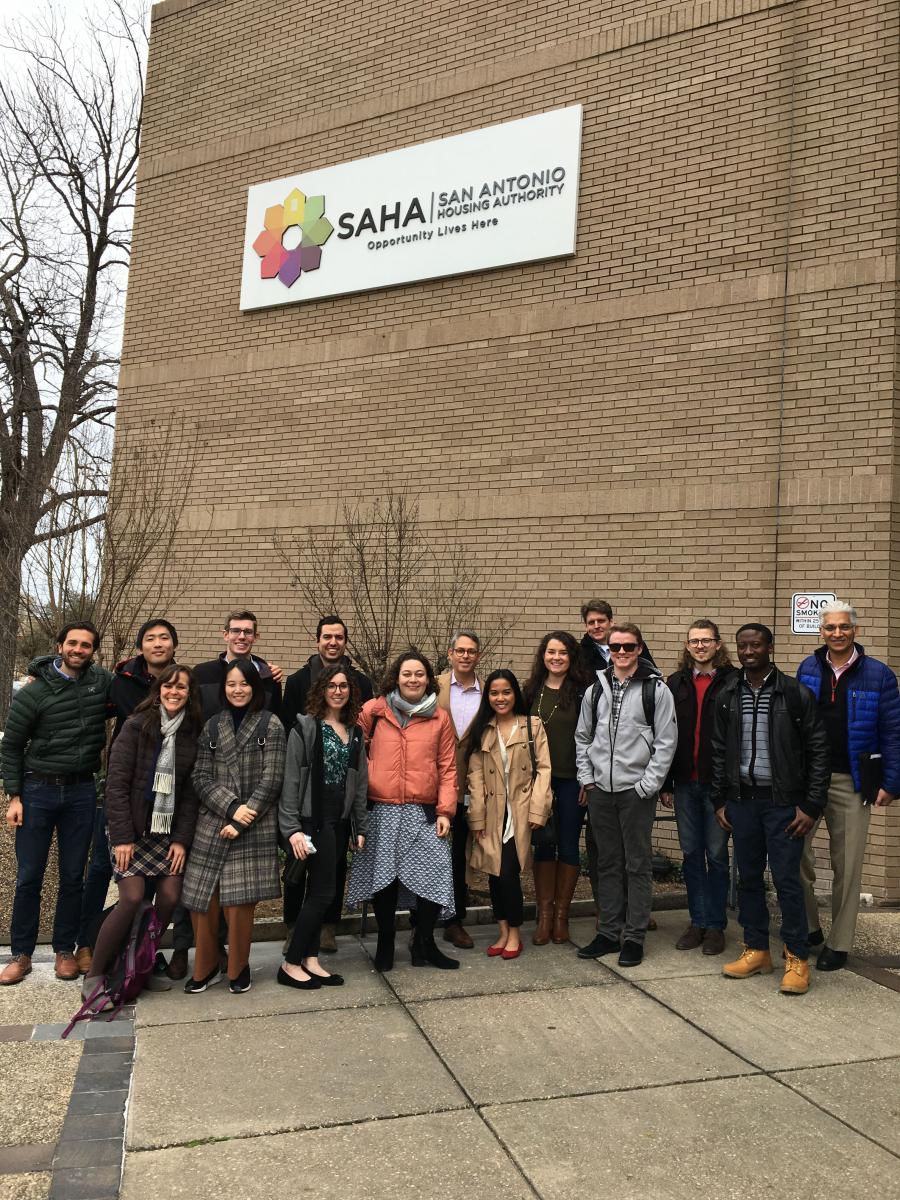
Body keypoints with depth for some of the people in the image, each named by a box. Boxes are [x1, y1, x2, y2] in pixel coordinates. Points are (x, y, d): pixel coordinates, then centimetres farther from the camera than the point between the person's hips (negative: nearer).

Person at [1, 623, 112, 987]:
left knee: (73, 876, 9)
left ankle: (64, 950, 22)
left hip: (82, 792, 2)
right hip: (38, 790, -2)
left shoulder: (102, 681, 1)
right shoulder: (33, 693, -5)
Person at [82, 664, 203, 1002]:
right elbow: (116, 782, -10)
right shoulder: (137, 725, -6)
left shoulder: (192, 733, 5)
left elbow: (191, 791, 4)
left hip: (169, 832, 4)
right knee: (132, 898, -12)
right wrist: (121, 837, -14)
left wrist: (182, 838, -3)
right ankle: (93, 975, 5)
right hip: (134, 829, -4)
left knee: (170, 897, -3)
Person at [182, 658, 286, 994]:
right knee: (202, 900, 1)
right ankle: (206, 967, 21)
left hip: (255, 827, -3)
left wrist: (242, 820, -10)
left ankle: (238, 968, 18)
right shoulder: (212, 726, 10)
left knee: (239, 902, -4)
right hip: (212, 824, 3)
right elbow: (201, 778, 6)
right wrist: (232, 807, -10)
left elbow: (272, 779, -5)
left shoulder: (270, 725, 1)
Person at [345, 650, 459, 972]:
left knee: (434, 876, -5)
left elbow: (447, 767, 6)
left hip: (424, 812, 1)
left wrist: (445, 810, -1)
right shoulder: (373, 710, 3)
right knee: (384, 877, 5)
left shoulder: (440, 718, 7)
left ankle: (424, 944, 14)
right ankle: (385, 943, 24)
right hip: (381, 811, -1)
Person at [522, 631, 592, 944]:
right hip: (539, 777, 3)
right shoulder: (532, 690, 7)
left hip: (572, 778, -2)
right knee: (543, 844, 7)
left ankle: (561, 915, 19)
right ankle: (544, 915, 17)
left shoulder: (583, 691, -3)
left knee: (568, 845, 6)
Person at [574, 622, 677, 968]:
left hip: (637, 790, -4)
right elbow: (582, 737, 15)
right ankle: (608, 932, 22)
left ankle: (634, 936, 13)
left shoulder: (656, 689, -4)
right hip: (600, 790, 4)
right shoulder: (595, 690, 9)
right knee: (608, 862, 12)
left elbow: (666, 742, -6)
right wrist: (586, 778, 6)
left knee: (638, 863, 3)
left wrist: (648, 785, -11)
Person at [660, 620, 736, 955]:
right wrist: (665, 783, 4)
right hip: (685, 783, 4)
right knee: (691, 853, 11)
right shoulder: (676, 684, 8)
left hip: (718, 783, -4)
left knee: (716, 854, 6)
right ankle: (697, 921, 22)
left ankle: (715, 925, 17)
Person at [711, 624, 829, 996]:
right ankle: (756, 950, 24)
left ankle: (797, 958, 13)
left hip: (783, 802, -4)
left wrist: (811, 806, -8)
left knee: (786, 880, -2)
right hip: (741, 800, 4)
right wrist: (719, 801, 7)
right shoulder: (727, 696, 6)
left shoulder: (796, 694, -5)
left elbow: (818, 751, -4)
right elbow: (719, 752, 11)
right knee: (748, 878, 11)